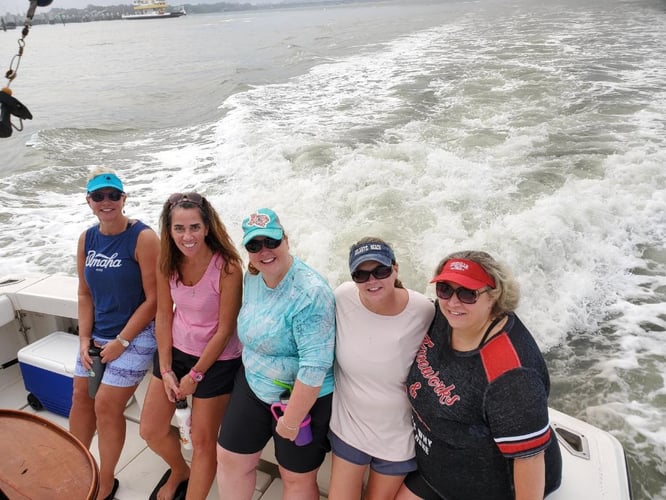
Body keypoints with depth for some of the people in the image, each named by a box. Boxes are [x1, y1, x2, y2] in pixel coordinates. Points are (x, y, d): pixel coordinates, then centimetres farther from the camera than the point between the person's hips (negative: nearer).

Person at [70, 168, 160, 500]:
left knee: (107, 407, -1)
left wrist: (121, 341, -14)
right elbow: (85, 294, 9)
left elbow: (154, 298, -18)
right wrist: (84, 339, 0)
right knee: (81, 397, 15)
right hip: (97, 335, 7)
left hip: (135, 336, -6)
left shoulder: (143, 238, -19)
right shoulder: (86, 240, 2)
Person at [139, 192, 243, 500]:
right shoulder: (167, 262, -10)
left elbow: (225, 329, -19)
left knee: (203, 440, 9)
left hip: (216, 360, -5)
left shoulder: (227, 267, -26)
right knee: (150, 431, 16)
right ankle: (179, 472, 48)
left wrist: (195, 375, -11)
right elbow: (164, 315, -2)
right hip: (175, 350, 6)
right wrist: (165, 370, -3)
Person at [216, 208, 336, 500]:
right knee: (229, 459, 17)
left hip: (304, 398, -7)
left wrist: (291, 421, -21)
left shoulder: (310, 294, -29)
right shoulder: (251, 277, -3)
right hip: (252, 384, 7)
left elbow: (315, 366, -29)